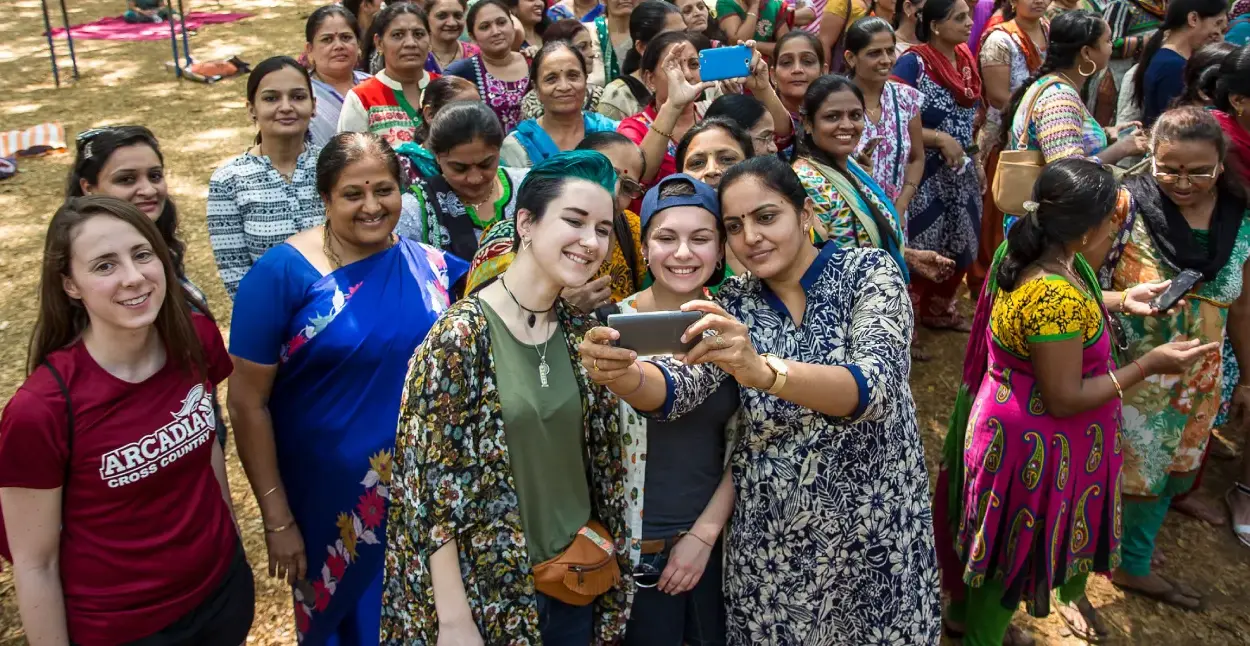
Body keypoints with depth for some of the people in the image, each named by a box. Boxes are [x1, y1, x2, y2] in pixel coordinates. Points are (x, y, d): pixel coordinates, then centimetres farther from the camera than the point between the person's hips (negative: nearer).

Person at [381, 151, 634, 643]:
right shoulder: (461, 336, -17)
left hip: (577, 582, 6)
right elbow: (433, 487, -17)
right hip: (489, 588, -5)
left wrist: (608, 560, 9)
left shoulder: (582, 333, 0)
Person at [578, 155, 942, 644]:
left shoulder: (869, 271, -11)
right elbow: (677, 389, -16)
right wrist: (622, 375, -39)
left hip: (873, 529, -2)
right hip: (768, 536, 2)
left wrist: (762, 371, -45)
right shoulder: (734, 301, -1)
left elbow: (873, 388, -28)